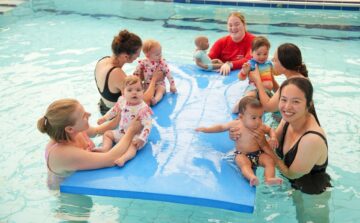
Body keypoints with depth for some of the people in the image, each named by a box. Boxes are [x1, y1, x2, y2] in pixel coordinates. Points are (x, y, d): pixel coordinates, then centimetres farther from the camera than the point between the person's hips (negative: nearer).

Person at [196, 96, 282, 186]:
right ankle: (252, 178, -60)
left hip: (259, 153, 3)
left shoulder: (261, 127, -1)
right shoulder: (237, 124, -5)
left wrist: (273, 138, -3)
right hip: (242, 155, -3)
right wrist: (206, 129, 9)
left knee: (270, 161, -22)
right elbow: (221, 127, 10)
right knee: (244, 163, -34)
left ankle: (269, 179, -42)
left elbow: (270, 130, 19)